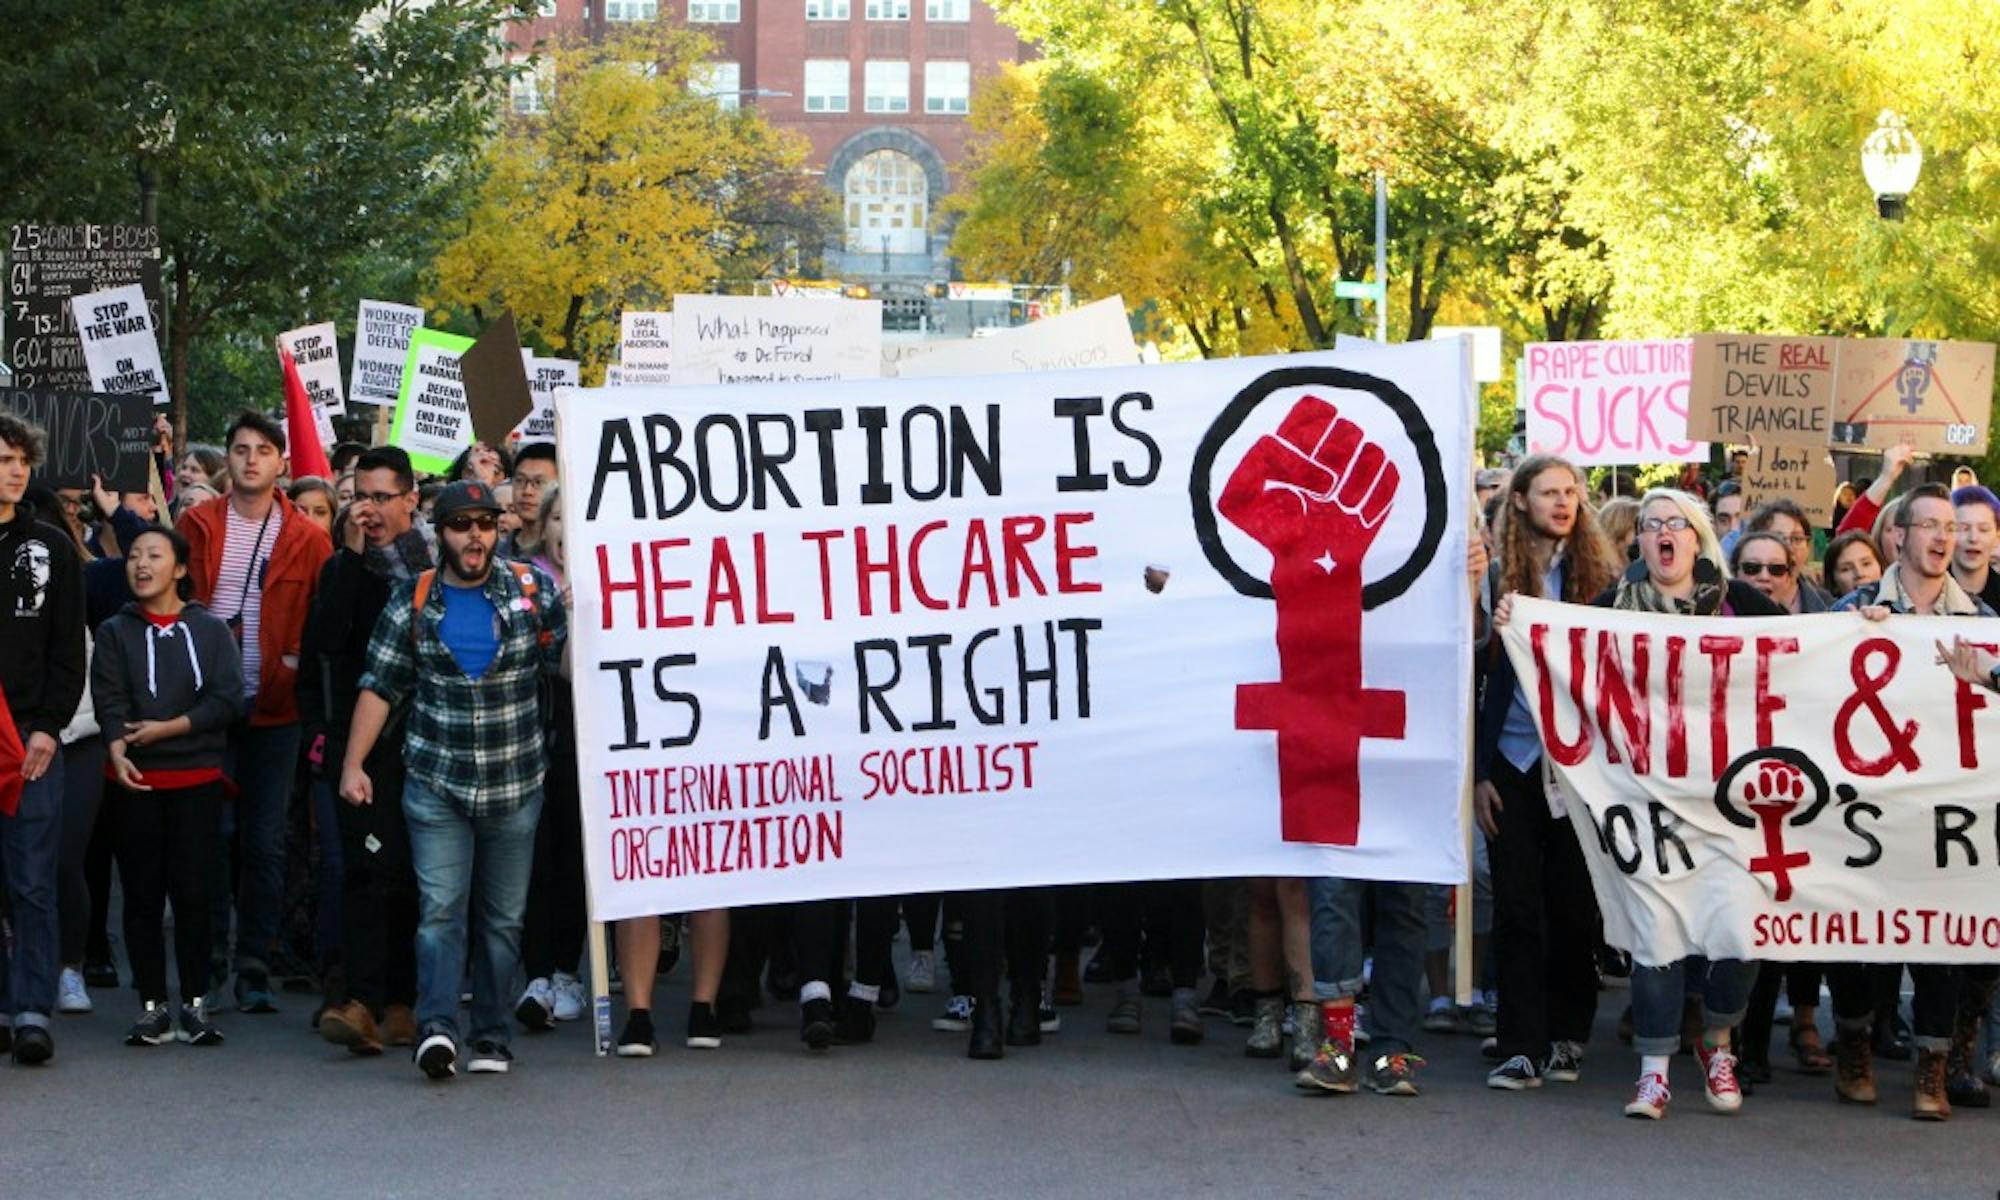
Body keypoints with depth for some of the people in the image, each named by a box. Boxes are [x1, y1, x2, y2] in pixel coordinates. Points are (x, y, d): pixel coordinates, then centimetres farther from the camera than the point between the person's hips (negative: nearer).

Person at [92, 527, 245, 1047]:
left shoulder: (210, 630, 7)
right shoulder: (114, 633, 9)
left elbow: (228, 699, -4)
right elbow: (109, 700, -5)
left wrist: (167, 728, -11)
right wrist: (118, 750, -24)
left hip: (196, 781, -1)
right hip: (134, 782, 1)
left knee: (192, 892, -3)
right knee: (142, 895, 1)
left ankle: (194, 1005, 5)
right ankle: (152, 1006, 7)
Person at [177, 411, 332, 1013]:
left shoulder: (308, 540, 4)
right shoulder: (196, 526, 5)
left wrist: (300, 661, -7)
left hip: (275, 709, 0)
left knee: (265, 840, 3)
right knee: (212, 830, -2)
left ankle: (253, 966, 9)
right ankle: (210, 958, 9)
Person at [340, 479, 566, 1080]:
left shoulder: (533, 589, 4)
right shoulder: (412, 601, 4)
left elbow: (567, 666, 3)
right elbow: (379, 686, 5)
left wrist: (579, 623, -16)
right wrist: (353, 764, 0)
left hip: (515, 784, 1)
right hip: (435, 784, -1)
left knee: (503, 916, 6)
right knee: (440, 907, -12)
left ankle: (492, 1037, 12)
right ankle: (436, 1027, -19)